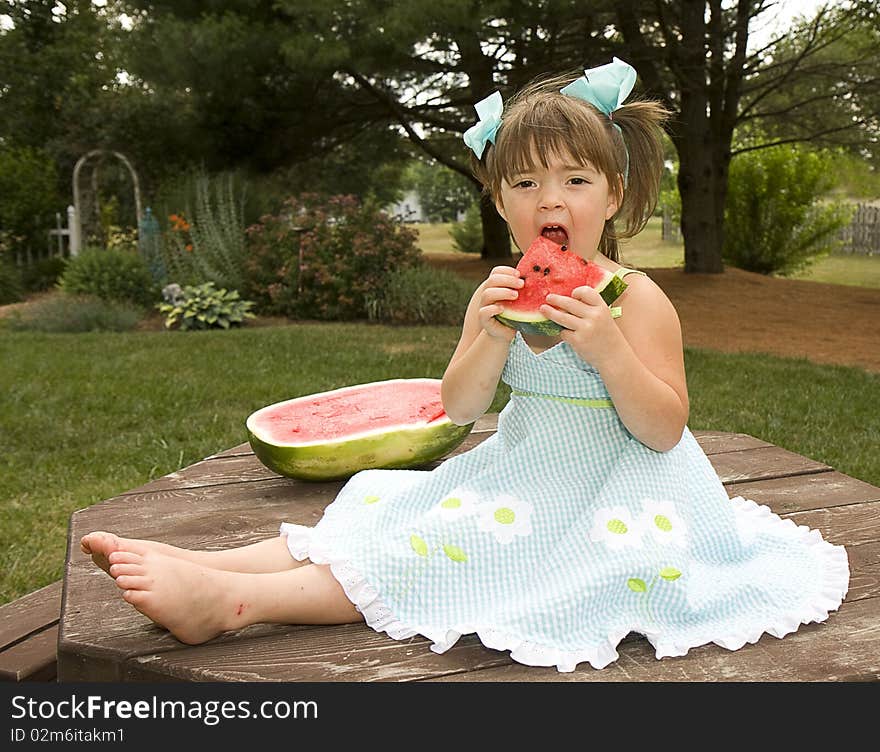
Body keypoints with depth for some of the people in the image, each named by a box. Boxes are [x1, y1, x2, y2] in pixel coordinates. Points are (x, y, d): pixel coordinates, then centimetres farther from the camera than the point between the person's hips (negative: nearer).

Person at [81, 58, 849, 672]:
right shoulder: (498, 294, 1)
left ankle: (235, 599, -30)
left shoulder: (637, 300, -14)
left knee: (452, 546, -22)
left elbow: (664, 431, -17)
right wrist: (492, 336, -23)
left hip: (603, 493, -6)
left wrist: (608, 350, -33)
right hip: (517, 473, 6)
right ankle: (199, 562, -13)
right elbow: (459, 408, -4)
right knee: (384, 511, -7)